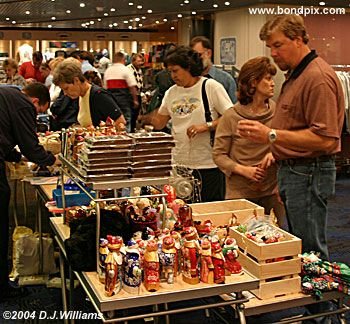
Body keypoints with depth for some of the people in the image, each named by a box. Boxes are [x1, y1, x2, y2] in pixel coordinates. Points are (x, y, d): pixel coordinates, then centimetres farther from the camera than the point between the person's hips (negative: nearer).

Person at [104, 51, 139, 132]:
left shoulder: (108, 70, 11)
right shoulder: (126, 70, -5)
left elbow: (105, 87, 13)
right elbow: (132, 87, -11)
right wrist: (135, 100, -5)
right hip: (123, 98, -5)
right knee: (126, 121, -1)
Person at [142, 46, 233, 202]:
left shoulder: (211, 87, -6)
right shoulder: (171, 92, 11)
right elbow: (159, 123, 15)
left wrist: (206, 126, -19)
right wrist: (146, 116, -5)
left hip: (209, 165, -5)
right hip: (180, 164, 5)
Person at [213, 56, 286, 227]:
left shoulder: (276, 111, 1)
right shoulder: (231, 116, -6)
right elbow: (218, 155, -2)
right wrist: (242, 170, -15)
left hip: (272, 190, 3)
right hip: (240, 193, -2)